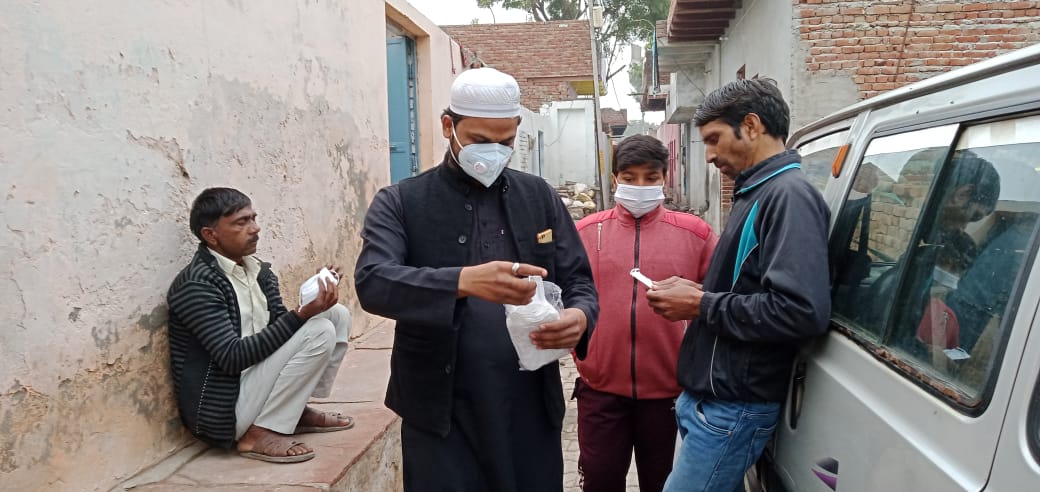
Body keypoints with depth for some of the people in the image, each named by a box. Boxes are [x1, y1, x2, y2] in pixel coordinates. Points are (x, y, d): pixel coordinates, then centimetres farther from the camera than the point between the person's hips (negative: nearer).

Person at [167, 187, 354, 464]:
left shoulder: (259, 271, 7)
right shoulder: (196, 284, -18)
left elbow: (280, 324, 5)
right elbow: (232, 357, -25)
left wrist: (314, 297, -15)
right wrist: (302, 315, -29)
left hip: (253, 380, 8)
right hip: (222, 409, -8)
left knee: (337, 314, 3)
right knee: (319, 331, -21)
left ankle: (297, 411, 8)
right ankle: (262, 433, -12)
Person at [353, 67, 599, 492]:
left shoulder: (540, 197, 7)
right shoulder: (401, 203, -3)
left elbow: (579, 280, 7)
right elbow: (372, 282, -18)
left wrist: (580, 315, -18)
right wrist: (463, 281, -35)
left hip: (532, 409, 3)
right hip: (442, 413, -2)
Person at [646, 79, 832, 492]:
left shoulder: (789, 196, -17)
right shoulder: (759, 193, 13)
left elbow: (802, 312, -28)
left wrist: (702, 305, -19)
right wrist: (695, 294, 4)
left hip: (732, 407, -9)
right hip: (713, 396, 9)